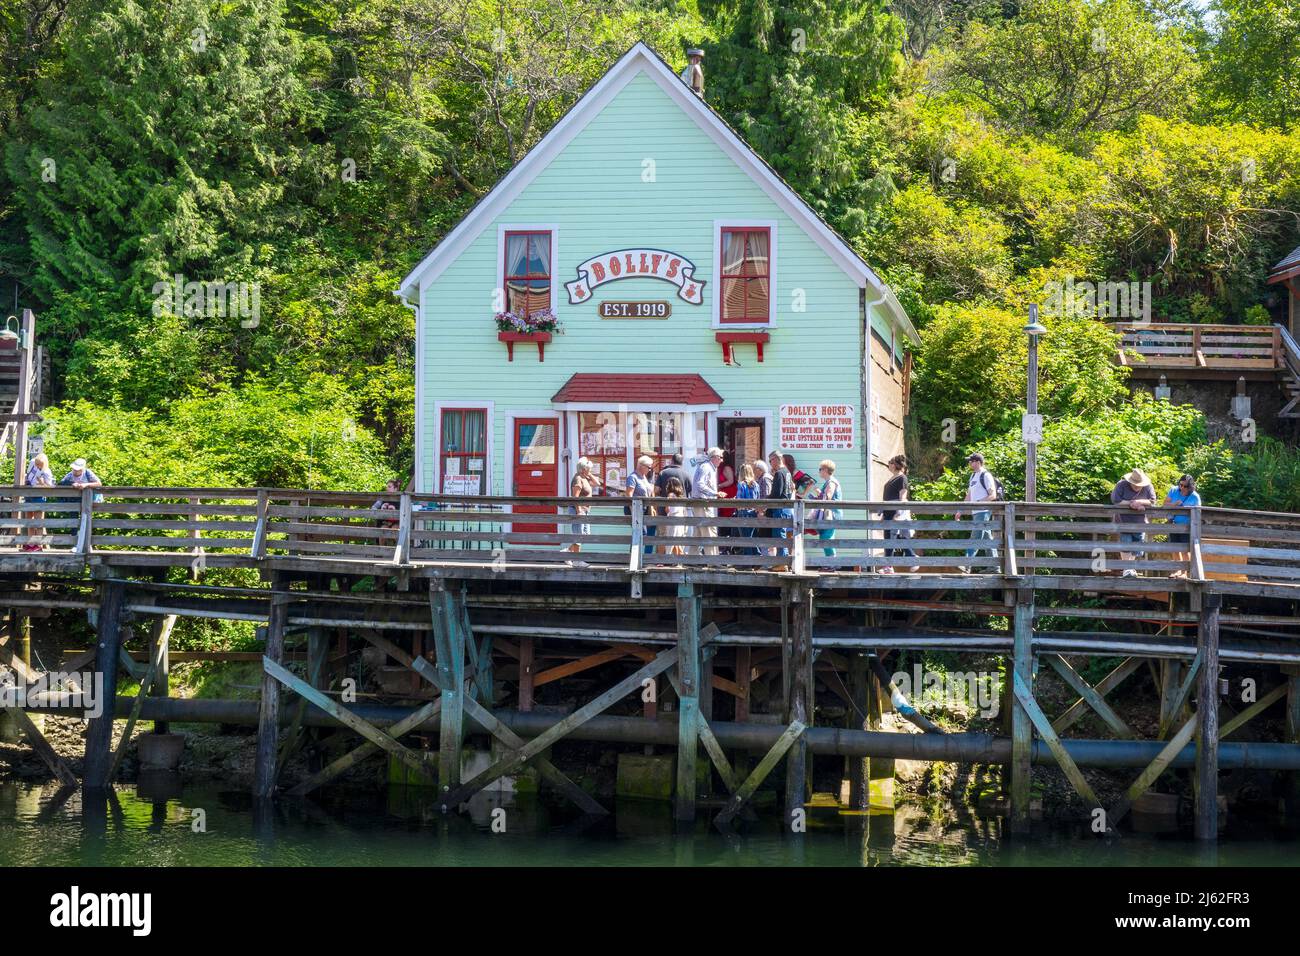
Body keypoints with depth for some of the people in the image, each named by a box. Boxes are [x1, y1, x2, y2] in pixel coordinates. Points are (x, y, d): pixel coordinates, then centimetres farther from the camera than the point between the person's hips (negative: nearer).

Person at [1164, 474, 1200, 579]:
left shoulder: (1195, 497, -10)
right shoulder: (1174, 491, -1)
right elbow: (1165, 504, 3)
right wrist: (1174, 505, -17)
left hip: (1186, 527, -4)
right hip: (1173, 525, 4)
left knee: (1185, 549, -4)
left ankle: (1184, 573, 2)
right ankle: (1177, 570, 20)